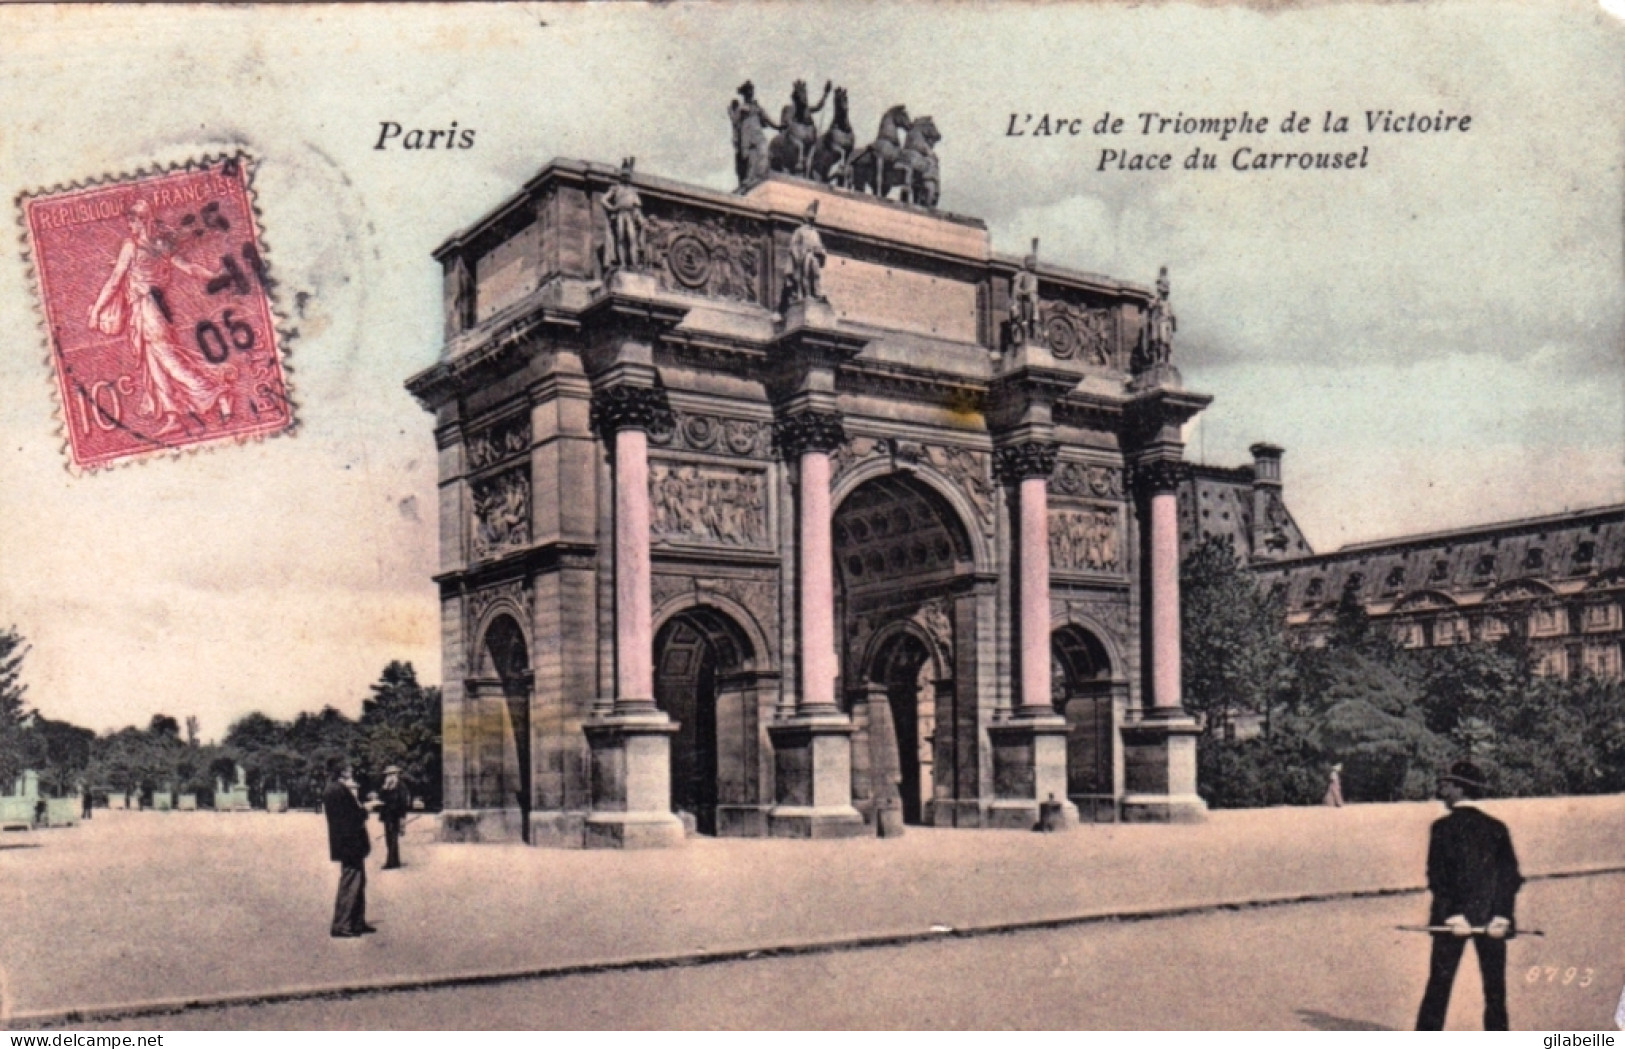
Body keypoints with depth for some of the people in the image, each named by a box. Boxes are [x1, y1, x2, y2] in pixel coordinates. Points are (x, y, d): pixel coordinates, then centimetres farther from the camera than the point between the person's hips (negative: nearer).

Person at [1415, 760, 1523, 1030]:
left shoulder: (1444, 827, -4)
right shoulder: (1496, 827, 6)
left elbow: (1438, 876, -10)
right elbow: (1511, 876, 1)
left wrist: (1454, 916, -8)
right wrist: (1501, 917, -2)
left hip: (1453, 918, -3)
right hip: (1492, 918, 3)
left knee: (1438, 987, 3)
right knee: (1495, 988, 8)